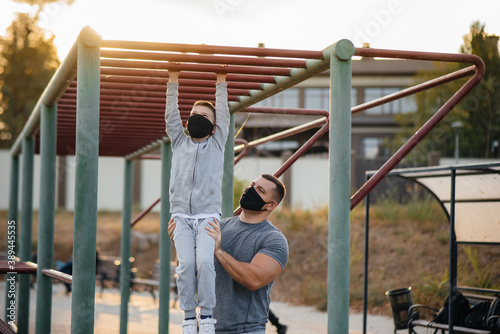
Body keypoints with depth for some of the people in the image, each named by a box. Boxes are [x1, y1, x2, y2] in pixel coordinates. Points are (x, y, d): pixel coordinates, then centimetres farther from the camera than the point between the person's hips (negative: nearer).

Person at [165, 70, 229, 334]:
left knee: (204, 261, -21)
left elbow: (223, 115, 12)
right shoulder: (179, 142, 20)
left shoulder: (216, 143, 16)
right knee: (186, 264, -16)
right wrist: (173, 82, 16)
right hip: (181, 216, 2)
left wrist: (221, 83, 16)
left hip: (207, 216, -1)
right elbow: (171, 116, 16)